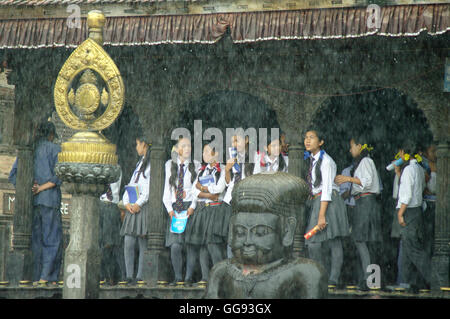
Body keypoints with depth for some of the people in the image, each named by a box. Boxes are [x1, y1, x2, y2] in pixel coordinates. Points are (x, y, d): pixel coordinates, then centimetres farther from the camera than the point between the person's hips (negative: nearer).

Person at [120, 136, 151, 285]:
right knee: (128, 243, -1)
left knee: (143, 244, -6)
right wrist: (126, 203, 4)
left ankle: (140, 276, -6)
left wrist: (139, 203, -14)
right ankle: (129, 276, 0)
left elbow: (151, 187, -10)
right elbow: (130, 185, 19)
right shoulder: (140, 163, 24)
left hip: (144, 207, -7)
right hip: (132, 208, 7)